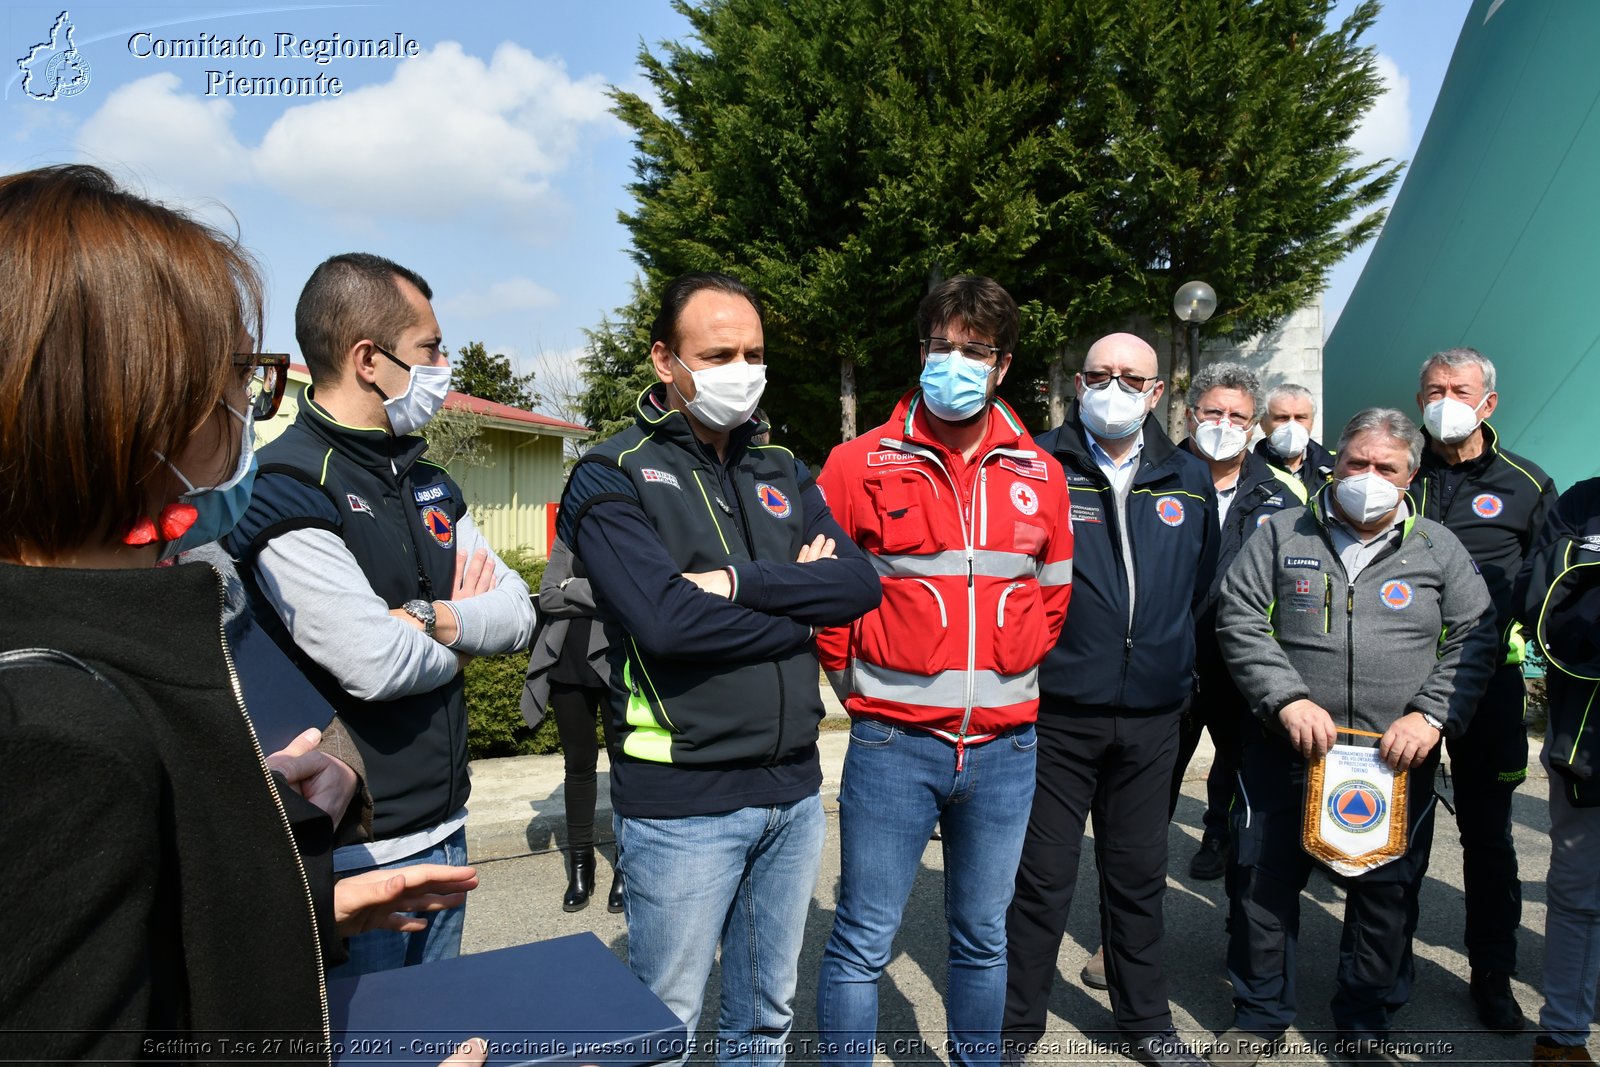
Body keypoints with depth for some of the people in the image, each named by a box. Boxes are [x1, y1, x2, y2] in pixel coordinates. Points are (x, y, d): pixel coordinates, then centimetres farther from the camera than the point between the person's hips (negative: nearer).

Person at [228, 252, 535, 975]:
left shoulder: (429, 486, 10)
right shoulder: (285, 489, -17)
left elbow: (519, 613, 2)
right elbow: (376, 666, -25)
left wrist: (426, 618, -18)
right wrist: (465, 632, -4)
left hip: (444, 831, 8)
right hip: (356, 853, -7)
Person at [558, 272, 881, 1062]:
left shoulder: (781, 472, 10)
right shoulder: (612, 478, -8)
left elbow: (860, 583, -4)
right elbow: (664, 619, -23)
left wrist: (738, 580, -17)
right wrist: (800, 601, -11)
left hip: (793, 791, 6)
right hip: (682, 802, -5)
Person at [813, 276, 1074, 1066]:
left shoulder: (1040, 476, 6)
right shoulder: (860, 465, -4)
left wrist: (1014, 669, 9)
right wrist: (858, 682, 0)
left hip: (1005, 746, 3)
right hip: (893, 742, -3)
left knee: (983, 939, 18)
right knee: (863, 943, 6)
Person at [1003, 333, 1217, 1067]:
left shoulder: (1190, 481, 7)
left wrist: (1167, 654, 15)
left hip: (1151, 716, 4)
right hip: (1056, 711, -3)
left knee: (1139, 875, 17)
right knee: (1042, 877, 6)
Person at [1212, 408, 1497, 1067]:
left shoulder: (1439, 549, 7)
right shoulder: (1281, 535, 2)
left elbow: (1473, 642, 5)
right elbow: (1239, 623, -4)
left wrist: (1431, 716, -9)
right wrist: (1288, 699, -15)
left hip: (1398, 759, 1)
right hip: (1285, 748, -1)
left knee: (1388, 895, 10)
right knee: (1265, 883, 7)